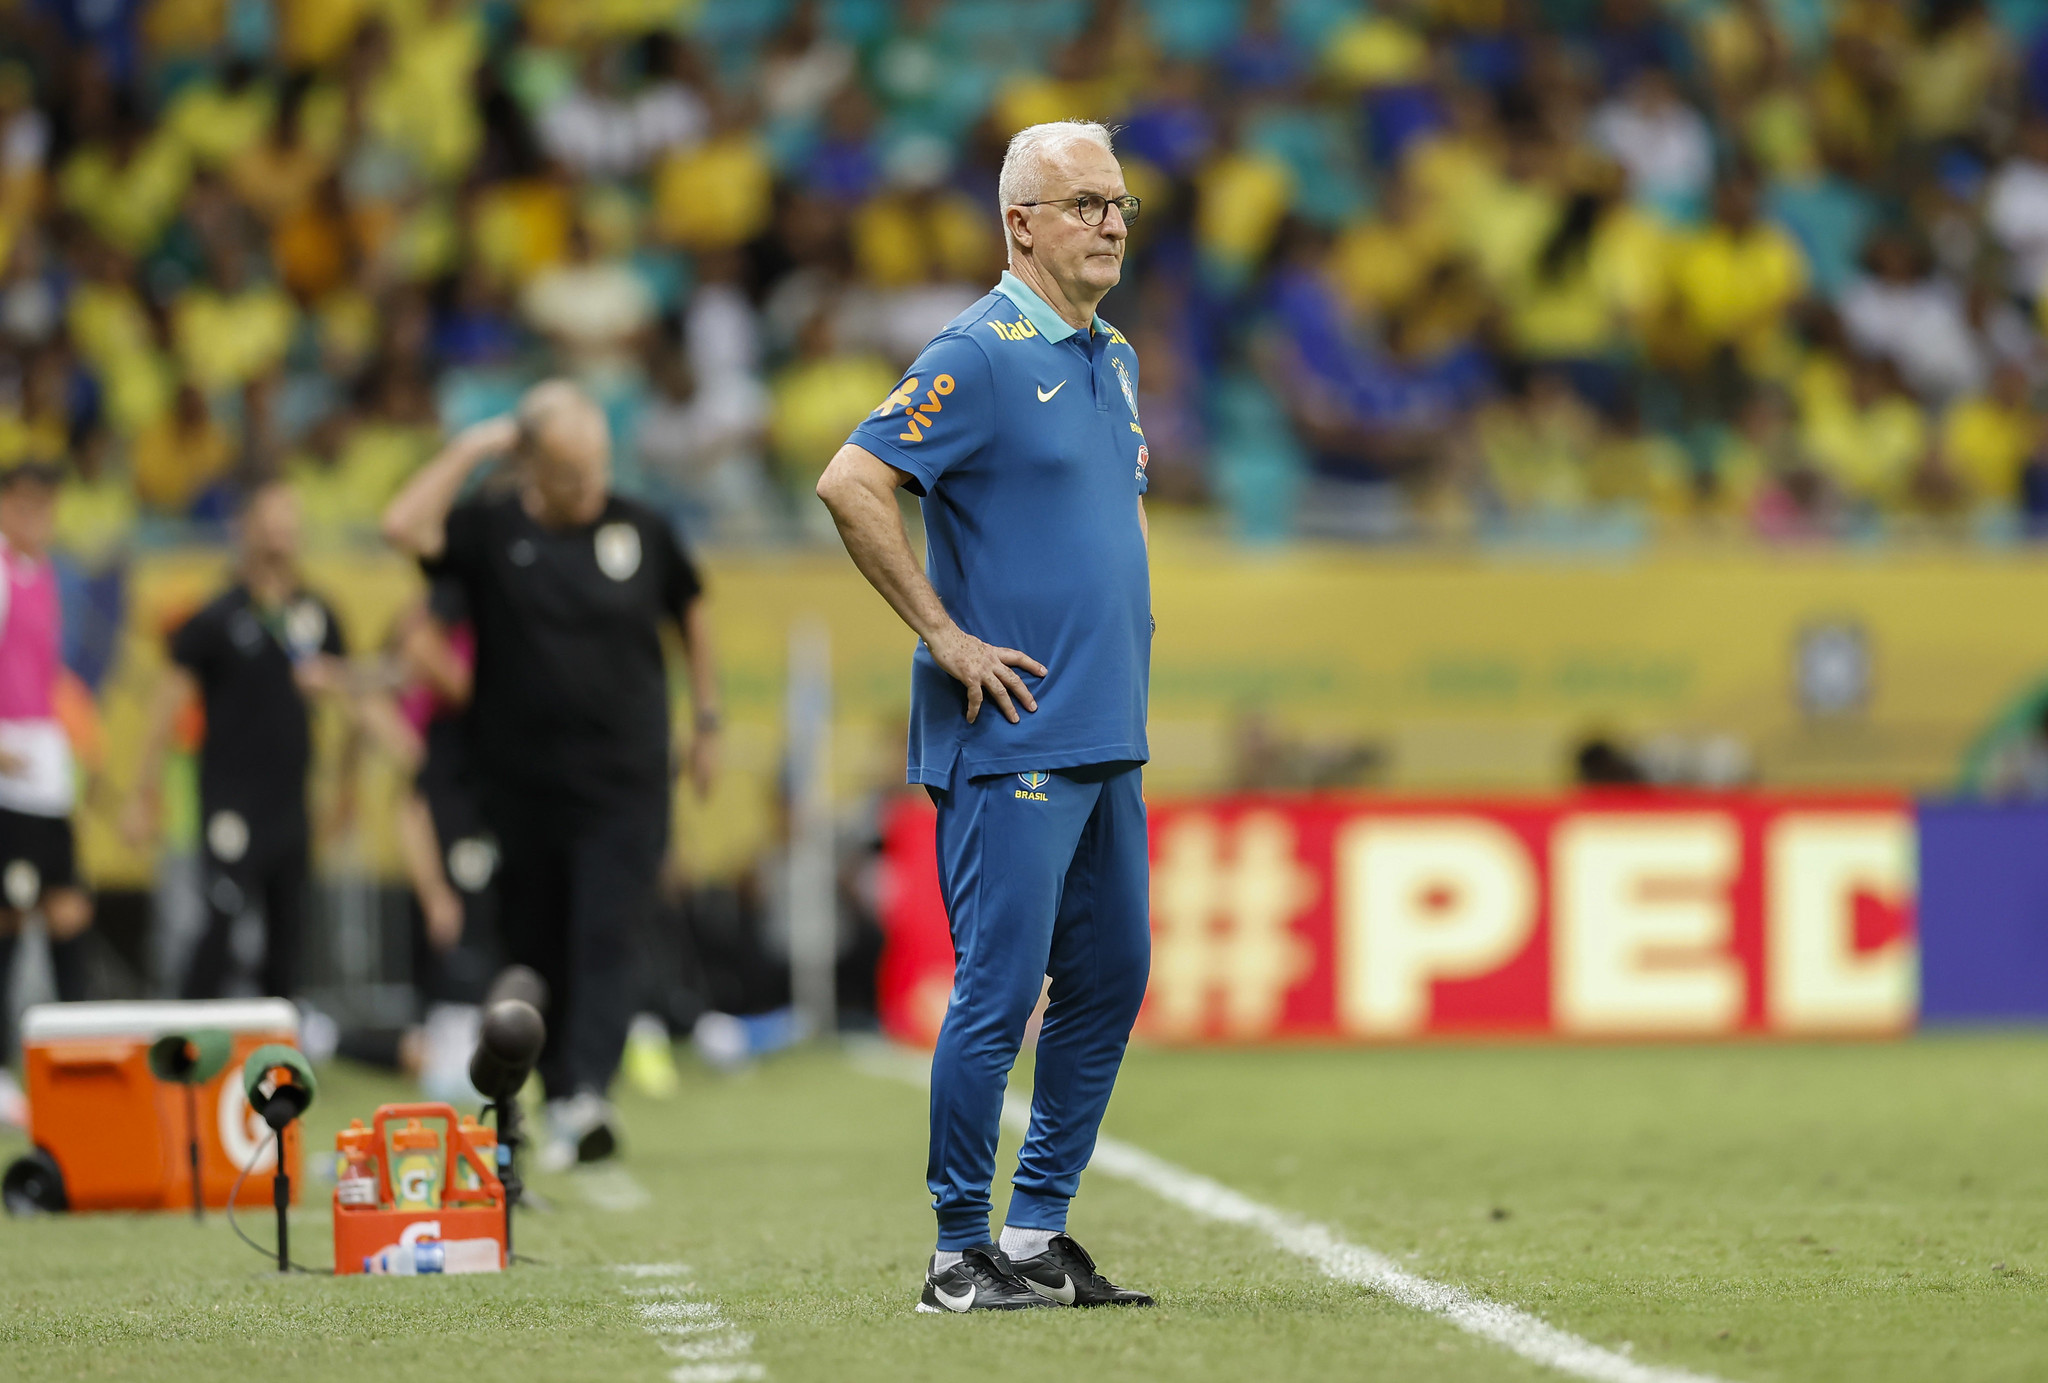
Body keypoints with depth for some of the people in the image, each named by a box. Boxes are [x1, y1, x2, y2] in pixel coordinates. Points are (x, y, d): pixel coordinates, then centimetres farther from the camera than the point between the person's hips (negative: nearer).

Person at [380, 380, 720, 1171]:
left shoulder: (640, 531, 5)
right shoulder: (491, 531, -1)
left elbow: (689, 615, 21)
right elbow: (404, 528, -19)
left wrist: (707, 720, 20)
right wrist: (468, 452, -14)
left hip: (624, 785, -1)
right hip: (522, 785, 1)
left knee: (605, 941, -13)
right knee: (537, 951, 7)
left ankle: (585, 1097, -24)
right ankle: (562, 1099, 17)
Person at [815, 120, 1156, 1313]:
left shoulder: (1117, 361, 15)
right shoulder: (980, 355, -11)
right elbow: (851, 484, -20)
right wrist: (945, 634, -16)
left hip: (1113, 735, 9)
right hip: (1014, 739, -9)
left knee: (1112, 979, 10)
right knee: (1000, 990, -7)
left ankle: (1040, 1234, 18)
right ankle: (962, 1253, 0)